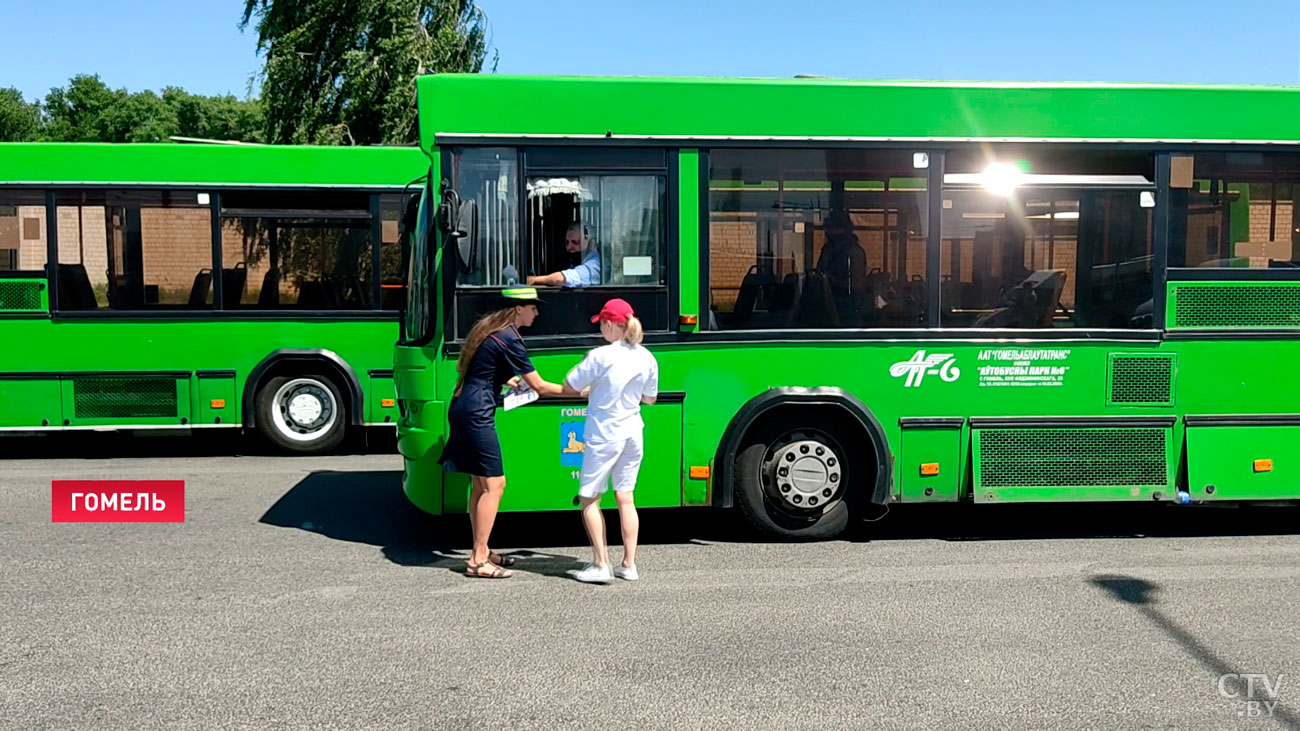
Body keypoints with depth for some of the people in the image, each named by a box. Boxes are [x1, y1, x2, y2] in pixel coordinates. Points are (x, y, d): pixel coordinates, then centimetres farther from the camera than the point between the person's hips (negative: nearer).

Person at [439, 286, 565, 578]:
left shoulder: (489, 327, 15)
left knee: (480, 484, 14)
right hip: (478, 414, -10)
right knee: (493, 484, -6)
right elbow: (539, 386, -12)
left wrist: (506, 380, 24)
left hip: (463, 409, 10)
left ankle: (481, 551, 21)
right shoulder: (509, 339, -14)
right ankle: (478, 561, -3)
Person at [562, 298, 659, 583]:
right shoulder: (646, 358, 1)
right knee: (625, 497, 13)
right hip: (633, 434, 6)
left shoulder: (600, 356, -16)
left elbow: (568, 388, -9)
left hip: (603, 436, -6)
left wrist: (591, 387, 9)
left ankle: (600, 564, 0)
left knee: (589, 498, 5)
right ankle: (629, 564, 14)